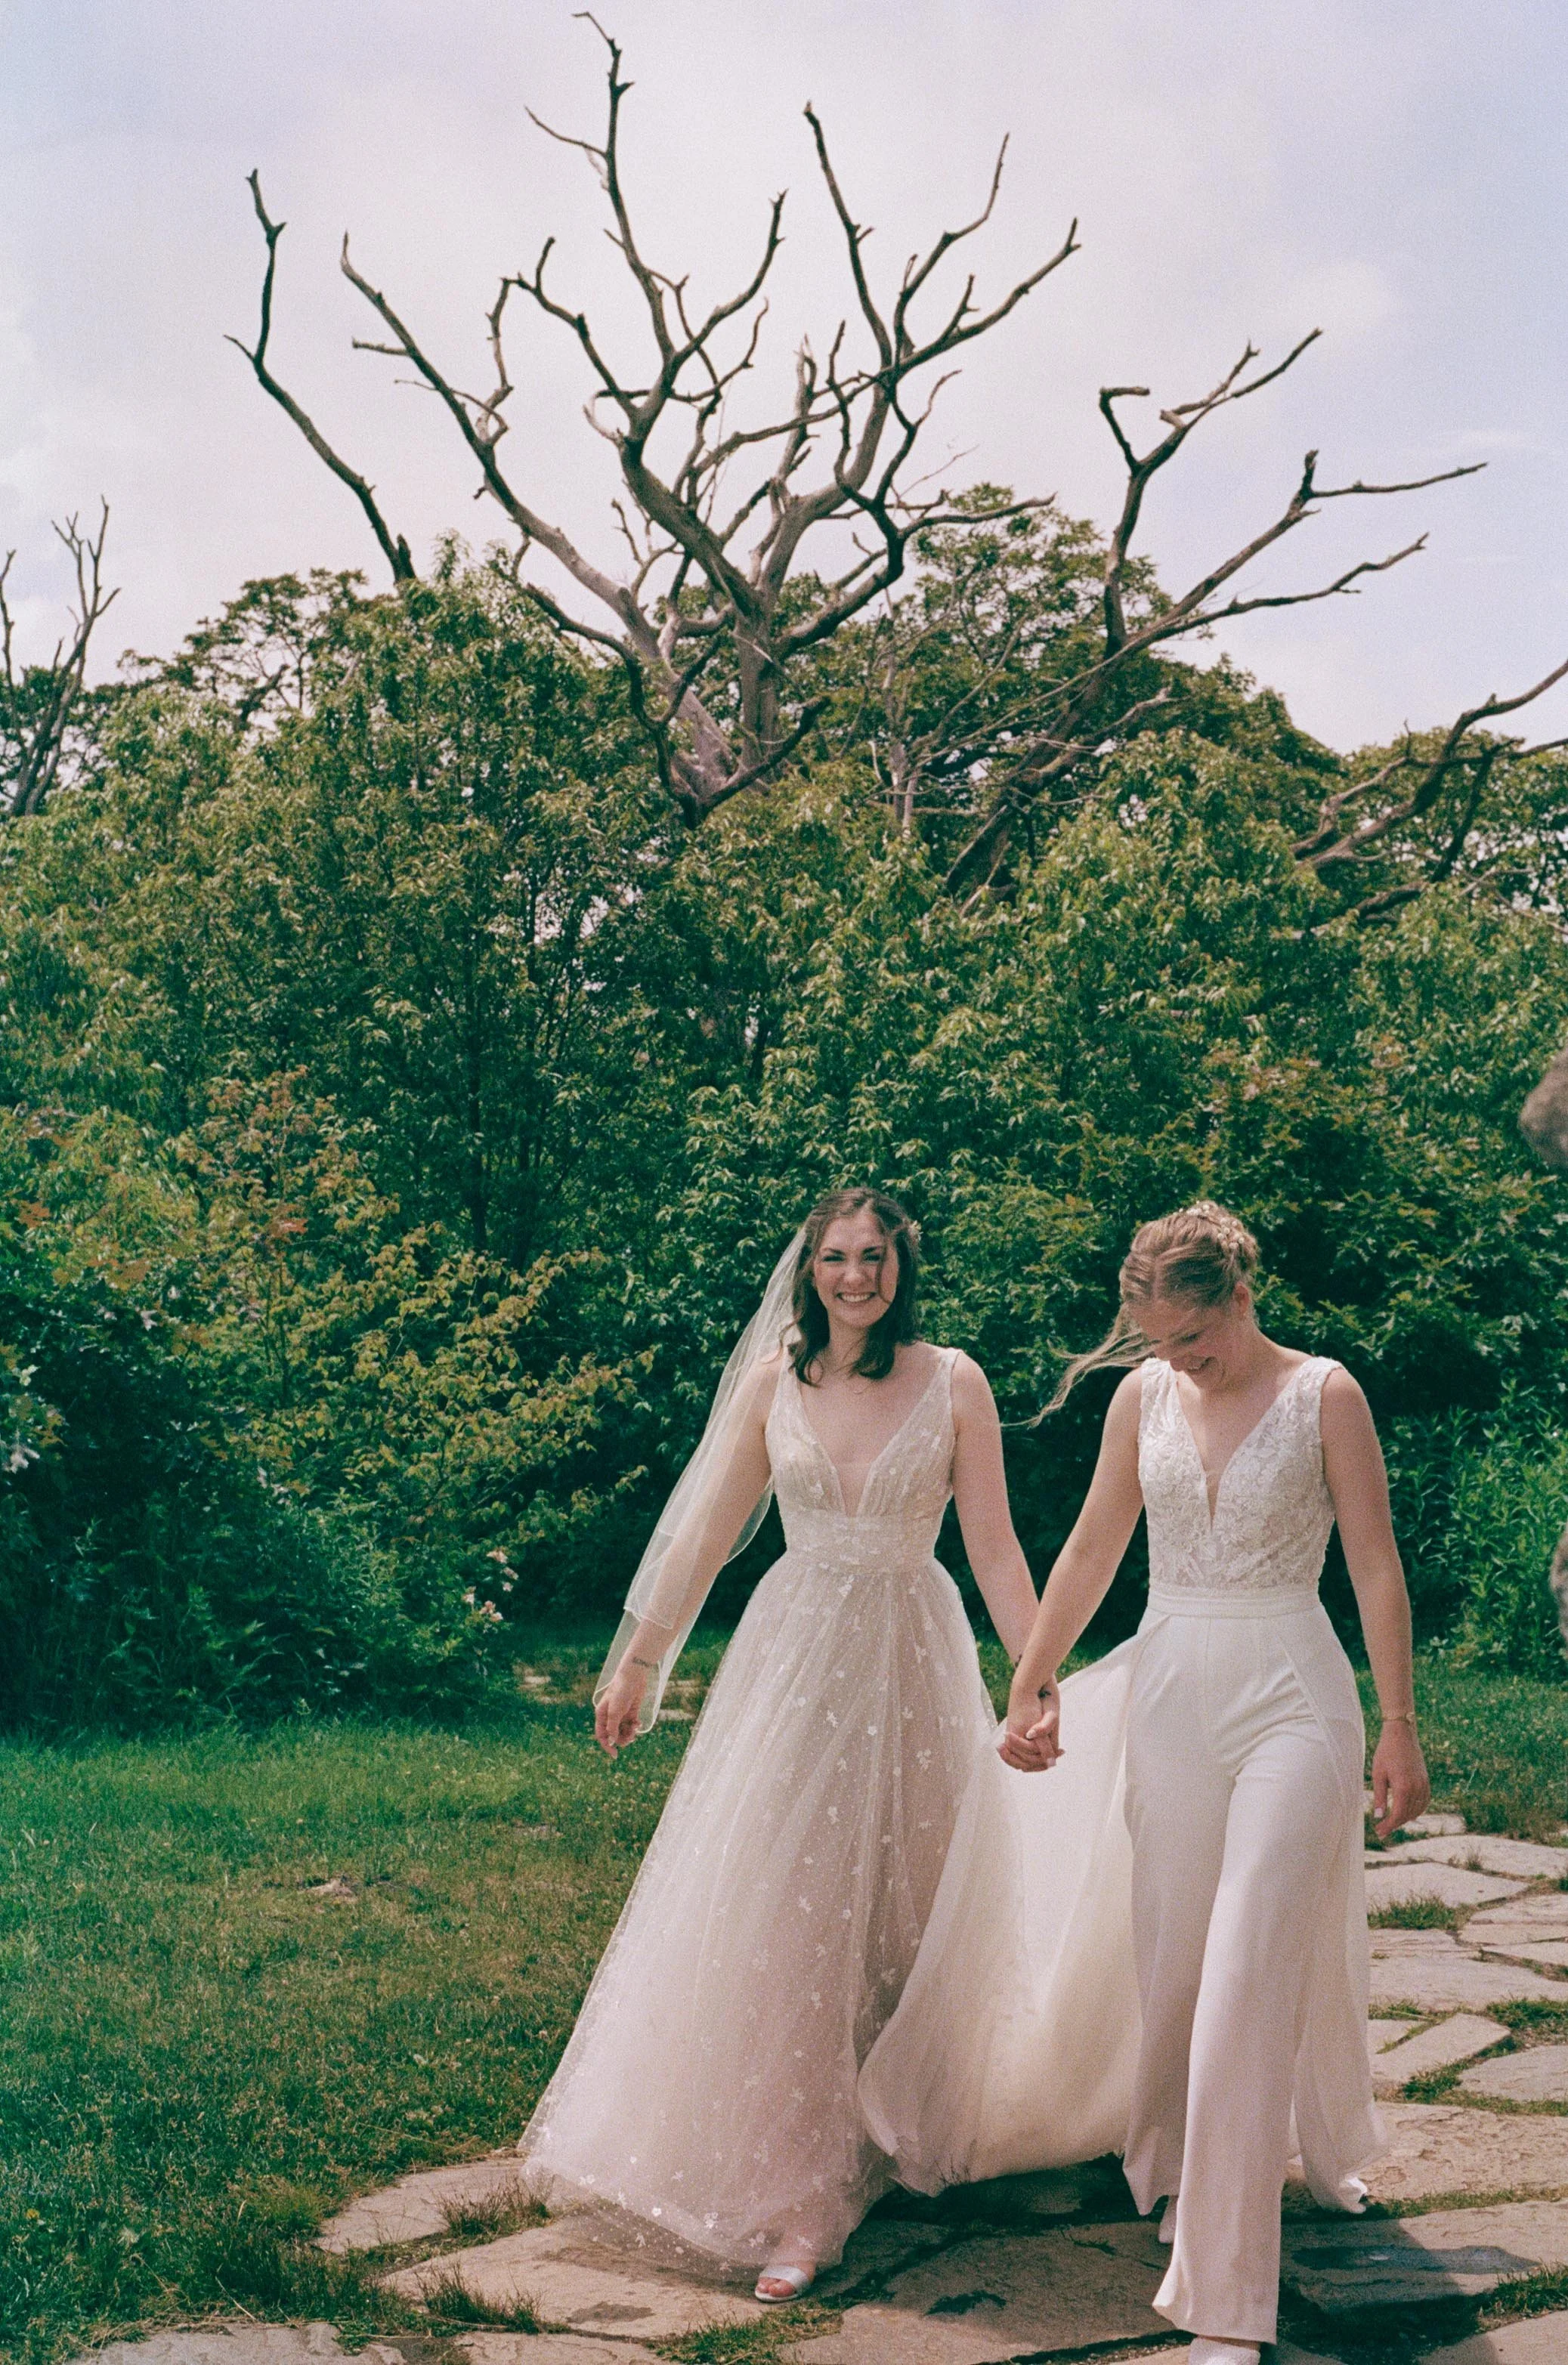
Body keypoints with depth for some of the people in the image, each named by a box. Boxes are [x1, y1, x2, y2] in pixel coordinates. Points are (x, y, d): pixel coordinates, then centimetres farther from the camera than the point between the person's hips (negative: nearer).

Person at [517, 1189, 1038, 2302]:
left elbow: (995, 1549, -2)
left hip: (910, 1661, -1)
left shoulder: (953, 1383, -3)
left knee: (892, 1907, 8)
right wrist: (639, 1660, 8)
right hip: (793, 1658, 1)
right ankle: (792, 2196, 5)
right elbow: (708, 1531, 7)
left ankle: (877, 2149, 26)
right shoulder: (772, 1380, 2)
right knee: (775, 1911, -2)